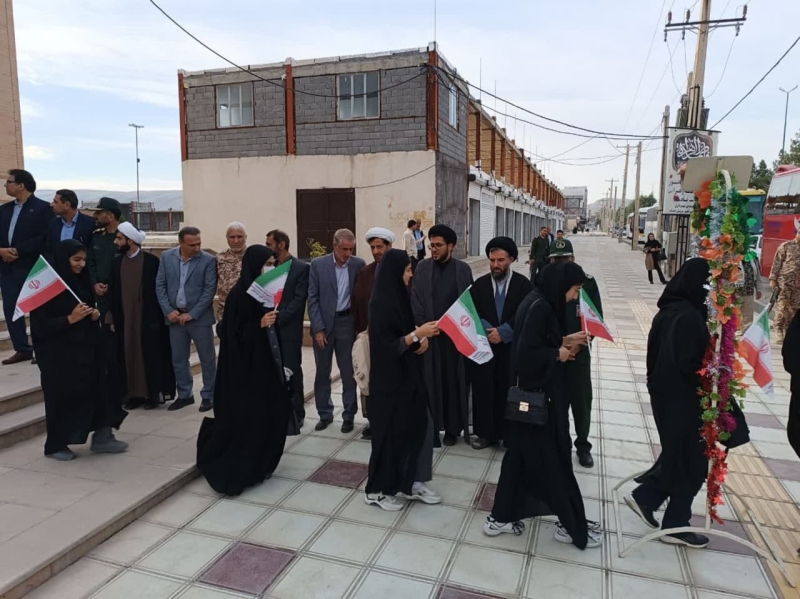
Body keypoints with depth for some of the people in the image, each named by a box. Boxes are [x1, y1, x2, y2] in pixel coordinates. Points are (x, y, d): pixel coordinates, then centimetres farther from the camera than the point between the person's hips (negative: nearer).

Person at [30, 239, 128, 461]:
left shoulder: (82, 280, 7)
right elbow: (40, 325, -15)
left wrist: (94, 315, -1)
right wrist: (70, 319, -22)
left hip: (86, 346, 6)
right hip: (59, 352, -6)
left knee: (97, 388, 2)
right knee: (63, 396, 3)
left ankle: (102, 437, 11)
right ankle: (55, 445, 20)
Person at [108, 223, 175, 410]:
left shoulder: (151, 261, -7)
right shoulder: (117, 263, 6)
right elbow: (113, 292, 10)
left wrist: (157, 317, -6)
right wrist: (112, 318, 8)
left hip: (148, 318, -4)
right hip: (124, 319, 4)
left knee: (150, 356, 3)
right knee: (129, 357, 6)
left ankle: (154, 394, 13)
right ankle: (134, 394, 15)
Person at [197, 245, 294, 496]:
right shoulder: (239, 293, -15)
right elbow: (233, 332, -16)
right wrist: (259, 324, -25)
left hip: (264, 359, 8)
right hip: (245, 363, -8)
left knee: (272, 411, 8)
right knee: (247, 416, -2)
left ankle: (258, 464, 24)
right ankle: (238, 471, 14)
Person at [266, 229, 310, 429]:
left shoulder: (301, 268, -5)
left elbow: (299, 299, -11)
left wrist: (279, 318, -18)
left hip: (289, 329, -5)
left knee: (292, 372, 2)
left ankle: (296, 413, 13)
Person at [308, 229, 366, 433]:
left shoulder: (359, 264, -1)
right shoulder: (318, 264, -3)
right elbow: (312, 298, -3)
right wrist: (318, 328, -9)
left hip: (347, 323, 0)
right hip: (323, 324, 0)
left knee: (348, 372, 6)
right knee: (322, 372, 10)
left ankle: (349, 415, 19)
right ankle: (325, 414, 24)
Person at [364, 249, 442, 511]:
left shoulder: (398, 296, 7)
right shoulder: (381, 304, -20)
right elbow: (387, 346, -21)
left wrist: (421, 337, 0)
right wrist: (417, 334, -22)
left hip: (407, 374, 9)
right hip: (390, 378, -9)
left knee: (421, 424, 12)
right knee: (390, 430, 4)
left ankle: (412, 482, 27)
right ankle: (377, 490, 22)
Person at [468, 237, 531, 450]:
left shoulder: (523, 284, -1)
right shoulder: (479, 284, 6)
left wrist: (503, 331, -16)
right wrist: (488, 330, -14)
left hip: (512, 346, -2)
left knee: (509, 390, 3)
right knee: (484, 389, 4)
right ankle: (486, 433, 18)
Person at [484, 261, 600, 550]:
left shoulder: (539, 302, 9)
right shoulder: (540, 307, -21)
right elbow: (527, 351, -26)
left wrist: (564, 341, 9)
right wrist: (557, 354, -12)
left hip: (531, 391, 10)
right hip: (538, 393, -10)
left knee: (521, 454, 16)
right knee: (552, 457, 4)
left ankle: (501, 516, 25)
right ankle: (573, 526, 21)